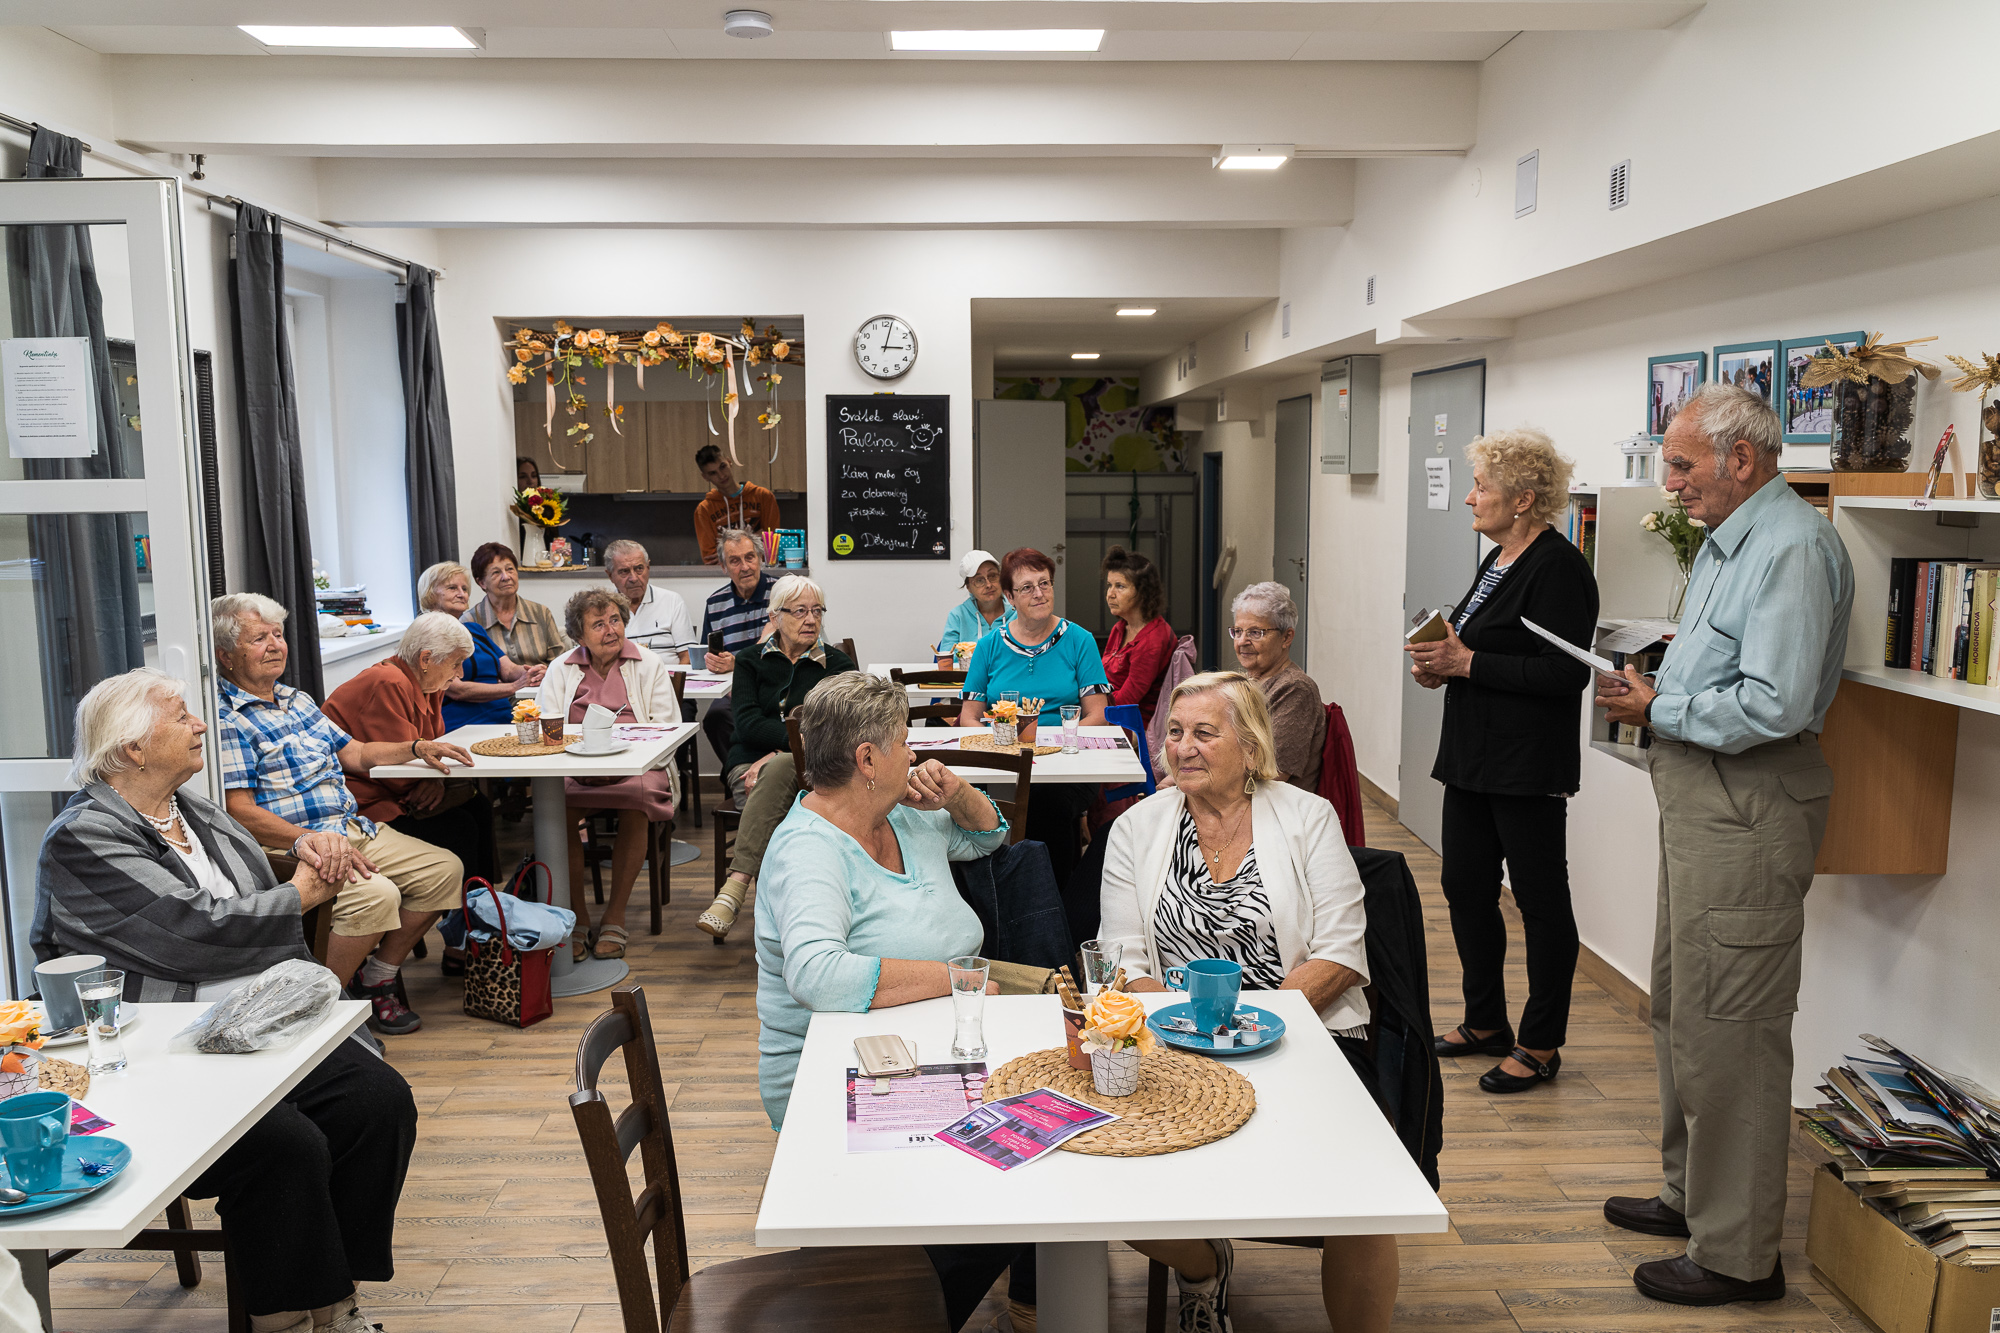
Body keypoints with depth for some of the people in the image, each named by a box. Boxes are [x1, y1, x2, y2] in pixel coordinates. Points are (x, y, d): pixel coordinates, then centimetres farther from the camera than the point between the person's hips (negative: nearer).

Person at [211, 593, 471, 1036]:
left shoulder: (296, 700, 20)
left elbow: (355, 754, 24)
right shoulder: (224, 717, -9)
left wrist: (417, 747, 8)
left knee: (445, 869, -1)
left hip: (356, 829, 9)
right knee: (376, 894, -32)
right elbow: (240, 812, -16)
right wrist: (306, 839, -28)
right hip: (293, 845, -9)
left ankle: (377, 978, 10)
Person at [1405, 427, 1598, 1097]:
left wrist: (1466, 663, -20)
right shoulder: (1498, 560, 14)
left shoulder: (1558, 567, -15)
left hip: (1528, 765, -10)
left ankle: (1541, 1046, 16)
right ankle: (1486, 1023, 30)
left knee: (1541, 899, 3)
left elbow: (1566, 674, -23)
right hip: (1474, 759, 10)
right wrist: (1441, 662, 5)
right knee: (1466, 888, 15)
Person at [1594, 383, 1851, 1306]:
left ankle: (1737, 1256, 10)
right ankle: (1692, 1194, 35)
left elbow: (1773, 706, -26)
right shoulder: (1727, 539, 15)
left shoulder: (1792, 548, -18)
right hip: (1701, 798, 11)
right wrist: (1654, 692, 6)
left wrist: (1658, 712, -14)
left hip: (1748, 808, -11)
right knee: (1681, 1007, 19)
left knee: (1727, 1029, -3)